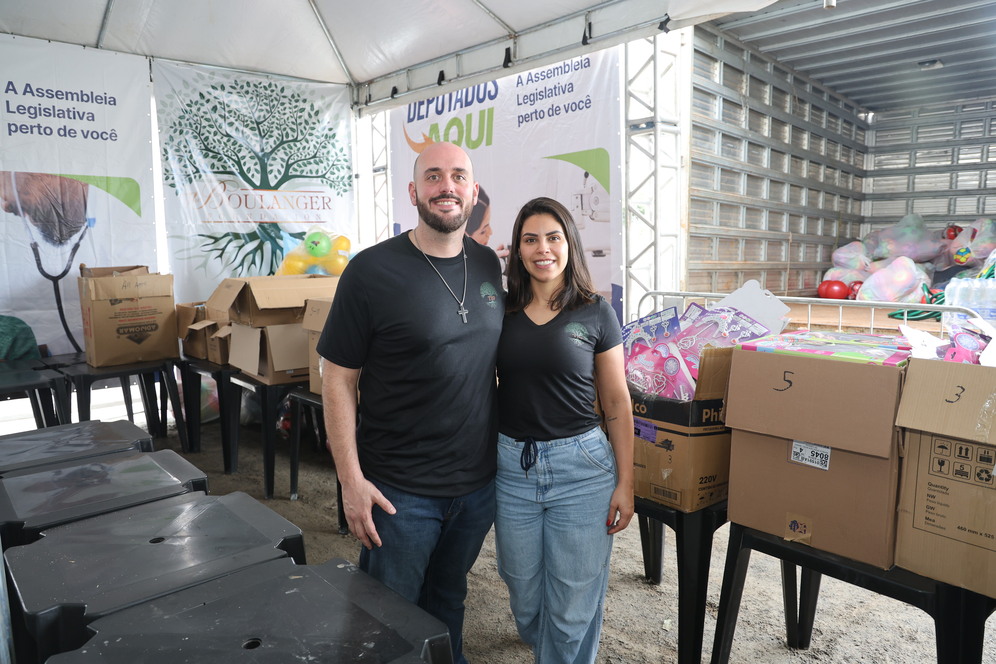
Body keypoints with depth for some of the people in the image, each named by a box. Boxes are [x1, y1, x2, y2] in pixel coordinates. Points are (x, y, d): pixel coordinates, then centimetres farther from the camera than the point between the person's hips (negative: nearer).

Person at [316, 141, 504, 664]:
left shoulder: (488, 265, 2)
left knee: (449, 600, 25)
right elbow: (338, 379, -11)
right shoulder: (372, 271, -14)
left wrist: (507, 447, 10)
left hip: (478, 483, 5)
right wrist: (351, 480, -14)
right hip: (401, 489, -4)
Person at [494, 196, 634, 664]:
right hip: (512, 464, 3)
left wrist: (625, 483, -3)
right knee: (524, 595, 18)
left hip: (581, 466, -2)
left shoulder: (596, 313, -3)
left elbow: (616, 403, 0)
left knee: (573, 605, 5)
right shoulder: (502, 311, 3)